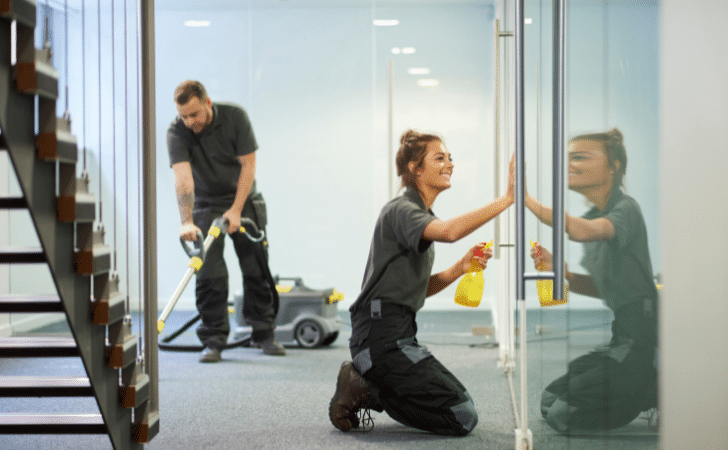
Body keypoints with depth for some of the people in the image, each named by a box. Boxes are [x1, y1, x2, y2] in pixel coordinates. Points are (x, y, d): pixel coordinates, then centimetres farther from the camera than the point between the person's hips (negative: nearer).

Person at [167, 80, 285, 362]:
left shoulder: (235, 117, -18)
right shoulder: (177, 132, -21)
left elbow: (248, 165, -15)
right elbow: (182, 178, -32)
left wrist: (236, 210, -20)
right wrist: (186, 222, -44)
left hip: (244, 201, 1)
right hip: (206, 204, -1)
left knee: (257, 269, 2)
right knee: (210, 274, -8)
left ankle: (264, 334, 13)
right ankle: (214, 340, -2)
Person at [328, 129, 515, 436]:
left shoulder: (421, 215, 20)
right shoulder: (400, 210, -11)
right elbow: (449, 231, -33)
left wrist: (460, 267, 2)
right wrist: (506, 199, -33)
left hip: (399, 335, 10)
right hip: (381, 333, -10)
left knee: (460, 400, 18)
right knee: (462, 418, -13)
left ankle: (367, 390, 11)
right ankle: (364, 390, -4)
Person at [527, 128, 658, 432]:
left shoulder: (625, 209, -13)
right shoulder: (593, 216, 14)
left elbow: (584, 232, -35)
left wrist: (527, 200, -40)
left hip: (643, 336, -9)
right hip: (624, 335, 9)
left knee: (562, 414, -10)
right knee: (551, 401, 15)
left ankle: (663, 395, 1)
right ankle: (651, 393, 15)